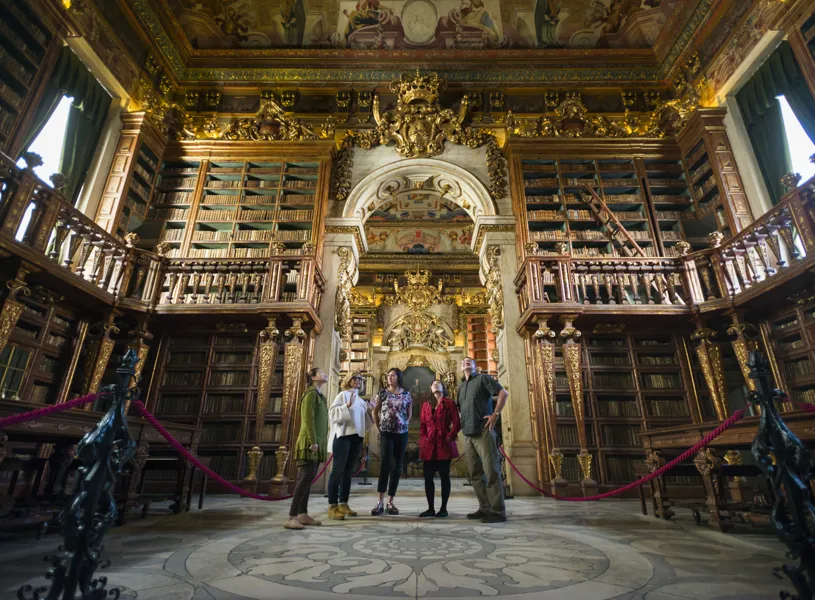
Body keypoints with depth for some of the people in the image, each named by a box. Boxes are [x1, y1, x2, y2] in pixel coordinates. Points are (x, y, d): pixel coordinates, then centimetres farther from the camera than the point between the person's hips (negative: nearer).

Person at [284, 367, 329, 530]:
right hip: (309, 442, -9)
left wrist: (319, 442, 17)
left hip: (317, 443, 9)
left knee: (307, 478, 9)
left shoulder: (320, 396, 19)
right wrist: (313, 441, -22)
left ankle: (303, 514, 13)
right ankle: (292, 517, -9)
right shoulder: (311, 393, -9)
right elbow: (308, 419, -17)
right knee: (306, 477, -12)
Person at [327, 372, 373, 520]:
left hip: (357, 437, 7)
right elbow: (332, 413, -12)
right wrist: (347, 405, -23)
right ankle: (332, 506, -3)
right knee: (338, 470, -7)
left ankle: (343, 504, 16)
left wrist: (369, 409, 7)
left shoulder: (361, 400, 19)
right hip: (343, 435, -7)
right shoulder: (343, 394, 0)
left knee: (348, 471, 9)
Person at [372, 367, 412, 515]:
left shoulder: (406, 394, 4)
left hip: (402, 434, 2)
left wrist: (403, 425, 6)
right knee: (385, 466, -10)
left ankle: (390, 503, 14)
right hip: (386, 433, -2)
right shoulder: (383, 393, 1)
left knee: (397, 468, 5)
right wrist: (379, 429, 3)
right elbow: (375, 412, 8)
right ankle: (380, 503, -4)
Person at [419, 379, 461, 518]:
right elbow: (422, 425, 14)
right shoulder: (426, 405, 15)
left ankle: (443, 508, 11)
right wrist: (422, 440, 2)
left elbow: (457, 424, -3)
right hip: (429, 445, 4)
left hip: (444, 445, -4)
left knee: (444, 476, 2)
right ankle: (430, 508, 14)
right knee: (428, 476, 4)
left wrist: (449, 437, -11)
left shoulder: (449, 403, 3)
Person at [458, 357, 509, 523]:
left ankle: (498, 511, 0)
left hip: (483, 431, -7)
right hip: (468, 434, 7)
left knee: (491, 471, -6)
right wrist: (458, 426, 14)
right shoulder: (460, 386, 19)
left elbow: (503, 393, -7)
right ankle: (485, 508, 17)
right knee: (475, 474, 9)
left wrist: (496, 413, -13)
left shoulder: (483, 378, 1)